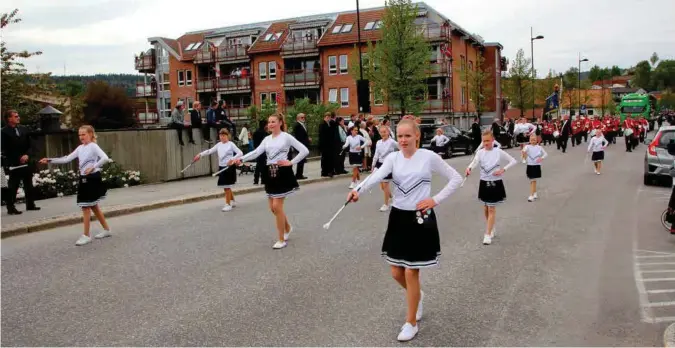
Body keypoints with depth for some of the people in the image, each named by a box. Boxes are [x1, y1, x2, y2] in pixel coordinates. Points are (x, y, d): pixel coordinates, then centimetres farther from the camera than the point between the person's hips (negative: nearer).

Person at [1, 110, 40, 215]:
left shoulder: (24, 129, 9)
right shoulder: (4, 131, -6)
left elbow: (30, 145, 9)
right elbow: (4, 150, -9)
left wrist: (27, 155, -9)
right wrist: (9, 163, -16)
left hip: (27, 163, 5)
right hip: (14, 164, -5)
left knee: (29, 185, 12)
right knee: (12, 186, -3)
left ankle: (30, 204, 22)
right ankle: (11, 208, 1)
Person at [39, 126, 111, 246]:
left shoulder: (93, 146, -10)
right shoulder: (80, 148, 12)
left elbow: (105, 158, -25)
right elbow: (67, 159, 8)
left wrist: (93, 167, -26)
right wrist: (50, 160, 1)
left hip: (93, 178, -8)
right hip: (84, 178, 8)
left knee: (85, 207, -6)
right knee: (93, 206, 13)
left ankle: (86, 235, 1)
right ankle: (106, 229, 24)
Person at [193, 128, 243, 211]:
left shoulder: (231, 144, -6)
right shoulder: (218, 145, 10)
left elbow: (240, 153, -13)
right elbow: (210, 151, 8)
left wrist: (233, 159, -26)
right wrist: (200, 154, -4)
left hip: (229, 167, -6)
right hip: (222, 167, 6)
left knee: (226, 186, -6)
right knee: (226, 186, 14)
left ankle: (228, 204, 3)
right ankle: (232, 201, 31)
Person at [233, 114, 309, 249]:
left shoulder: (286, 137, -5)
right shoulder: (267, 139, 12)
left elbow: (305, 151, -8)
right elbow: (256, 152, 0)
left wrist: (291, 162, -11)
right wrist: (240, 159, -13)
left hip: (283, 173, -6)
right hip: (271, 173, 6)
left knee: (277, 206, -9)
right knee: (273, 207, 10)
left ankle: (282, 239, 4)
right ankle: (287, 228, 37)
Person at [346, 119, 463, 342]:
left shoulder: (429, 157, -7)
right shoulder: (393, 158, 0)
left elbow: (456, 178, 0)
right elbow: (377, 176, -19)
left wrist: (435, 200, -10)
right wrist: (358, 190, -39)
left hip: (420, 219, -4)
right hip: (398, 217, 4)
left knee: (411, 273, -2)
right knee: (396, 273, 11)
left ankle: (411, 324, 16)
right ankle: (418, 296, 44)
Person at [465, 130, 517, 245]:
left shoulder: (499, 152, -7)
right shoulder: (480, 152, -3)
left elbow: (513, 161, -1)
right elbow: (474, 162, -19)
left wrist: (503, 170, -15)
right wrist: (469, 168, -41)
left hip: (495, 183, -3)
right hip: (484, 183, 3)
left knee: (491, 209, -1)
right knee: (486, 209, 13)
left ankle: (488, 235, 1)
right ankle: (492, 229, 34)